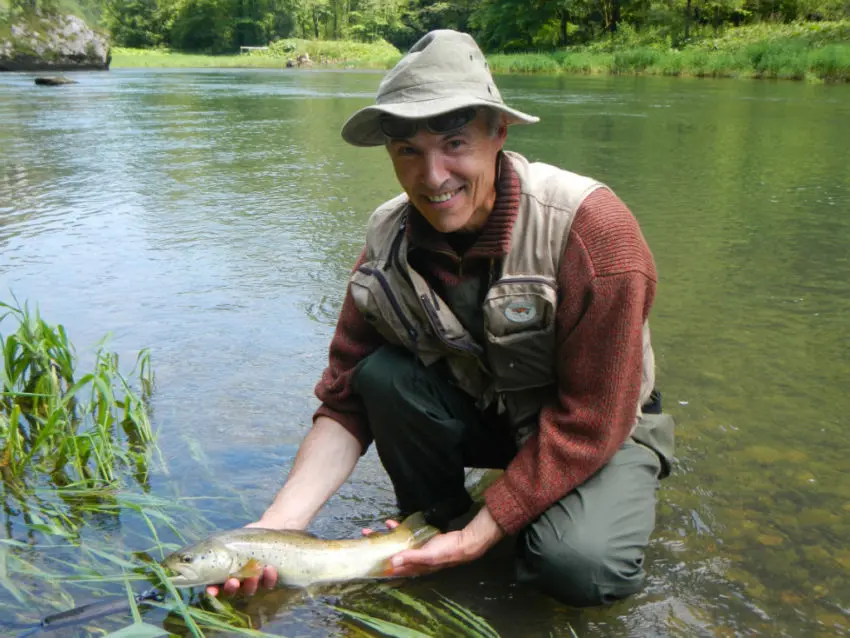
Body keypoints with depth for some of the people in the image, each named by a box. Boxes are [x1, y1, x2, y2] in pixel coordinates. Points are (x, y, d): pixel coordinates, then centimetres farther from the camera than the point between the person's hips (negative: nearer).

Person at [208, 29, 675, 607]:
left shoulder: (591, 228, -28)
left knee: (580, 566, -31)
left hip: (598, 428, -3)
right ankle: (431, 521, 3)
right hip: (478, 410, 4)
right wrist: (278, 524, -24)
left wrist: (477, 538, -25)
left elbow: (589, 420, -25)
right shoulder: (388, 241, -14)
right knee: (381, 375, -23)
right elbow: (346, 402, -10)